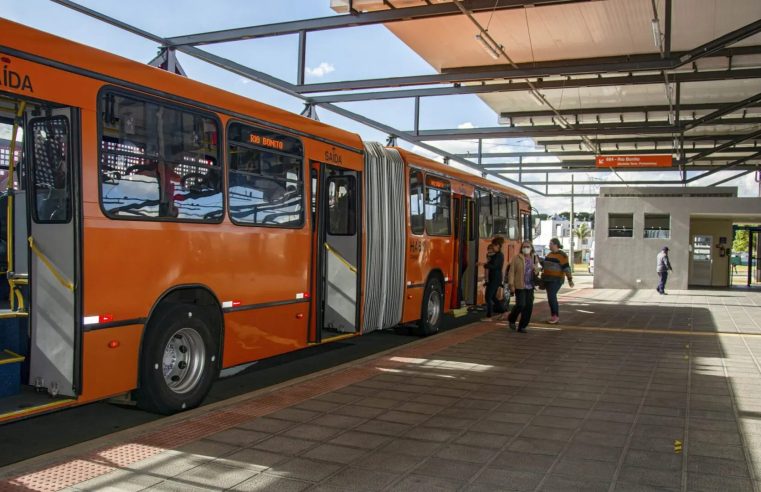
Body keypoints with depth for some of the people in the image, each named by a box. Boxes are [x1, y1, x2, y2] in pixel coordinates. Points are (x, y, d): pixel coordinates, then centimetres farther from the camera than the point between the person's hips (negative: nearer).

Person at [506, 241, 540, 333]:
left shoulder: (534, 258, 10)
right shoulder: (516, 258, -5)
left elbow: (536, 271, 22)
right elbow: (511, 272, -6)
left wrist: (535, 268, -3)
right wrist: (511, 285, -11)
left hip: (530, 286, 5)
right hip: (519, 286, -5)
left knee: (529, 306, 1)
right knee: (521, 305, -11)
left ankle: (522, 326, 14)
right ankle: (511, 320, 18)